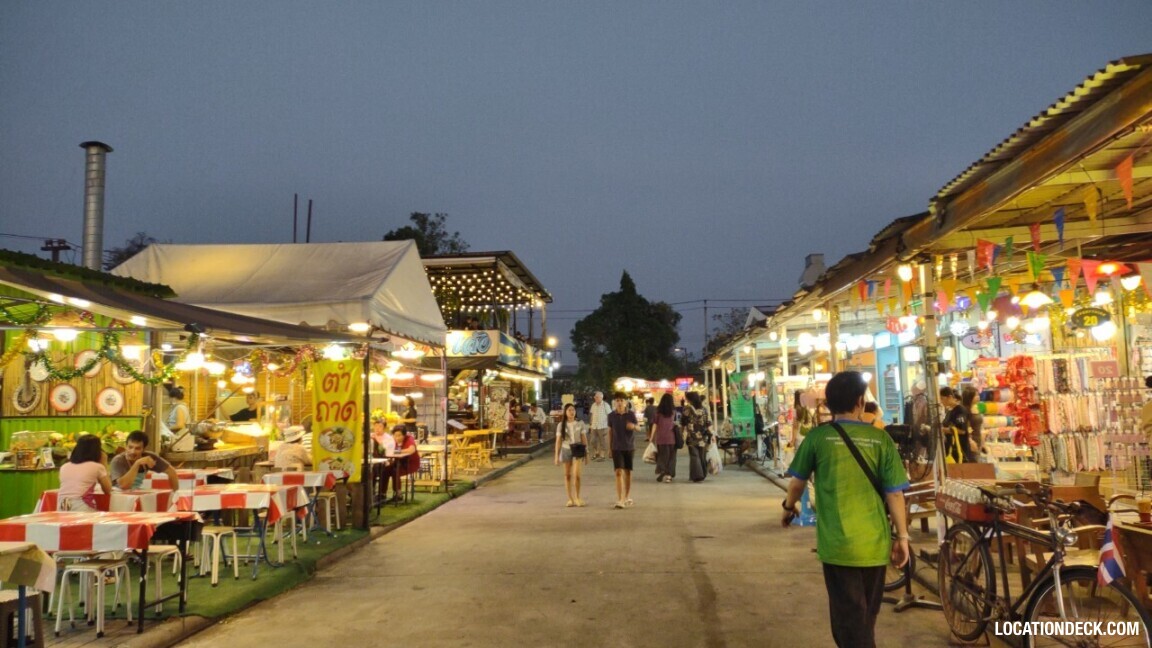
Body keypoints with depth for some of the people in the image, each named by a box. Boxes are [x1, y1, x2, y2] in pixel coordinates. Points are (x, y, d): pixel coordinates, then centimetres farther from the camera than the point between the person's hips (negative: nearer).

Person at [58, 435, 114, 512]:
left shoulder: (64, 467, 16)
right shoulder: (97, 467, 3)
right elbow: (108, 490, 15)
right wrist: (104, 464, 19)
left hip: (62, 512, 6)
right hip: (82, 511, -5)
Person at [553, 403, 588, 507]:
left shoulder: (580, 423, -1)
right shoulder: (561, 425, 0)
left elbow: (584, 439, 4)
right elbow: (558, 441, 3)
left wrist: (586, 453, 4)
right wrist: (556, 456, 0)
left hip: (578, 450, -2)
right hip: (566, 450, 2)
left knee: (576, 475, -11)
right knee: (567, 475, 6)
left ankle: (577, 498, 6)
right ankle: (570, 499, 16)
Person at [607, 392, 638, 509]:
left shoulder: (631, 414, -4)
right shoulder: (611, 415, -3)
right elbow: (610, 432, 5)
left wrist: (633, 426, -27)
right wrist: (609, 448, 6)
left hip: (629, 447, 1)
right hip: (617, 448, -1)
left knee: (628, 472, 10)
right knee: (619, 472, -10)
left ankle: (627, 497, 27)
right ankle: (620, 500, -13)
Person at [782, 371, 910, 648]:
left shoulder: (818, 436, -5)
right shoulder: (880, 438, -3)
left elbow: (798, 480, 7)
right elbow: (895, 493, -4)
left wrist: (789, 506, 26)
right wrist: (902, 536, 6)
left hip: (838, 543, -3)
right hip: (875, 543, 3)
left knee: (850, 617, 5)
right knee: (866, 616, 22)